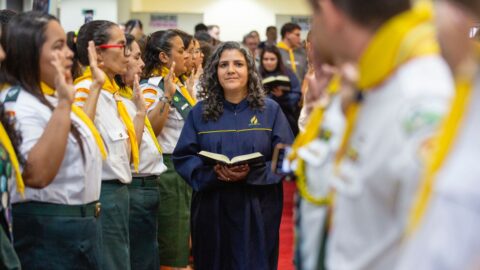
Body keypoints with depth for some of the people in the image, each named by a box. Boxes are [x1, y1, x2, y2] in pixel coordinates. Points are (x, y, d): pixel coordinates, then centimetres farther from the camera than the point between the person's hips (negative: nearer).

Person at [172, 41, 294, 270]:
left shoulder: (270, 110, 4)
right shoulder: (199, 113, 7)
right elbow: (182, 157, 3)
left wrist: (252, 174, -18)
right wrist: (211, 172, -17)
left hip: (257, 209, -1)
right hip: (212, 208, 1)